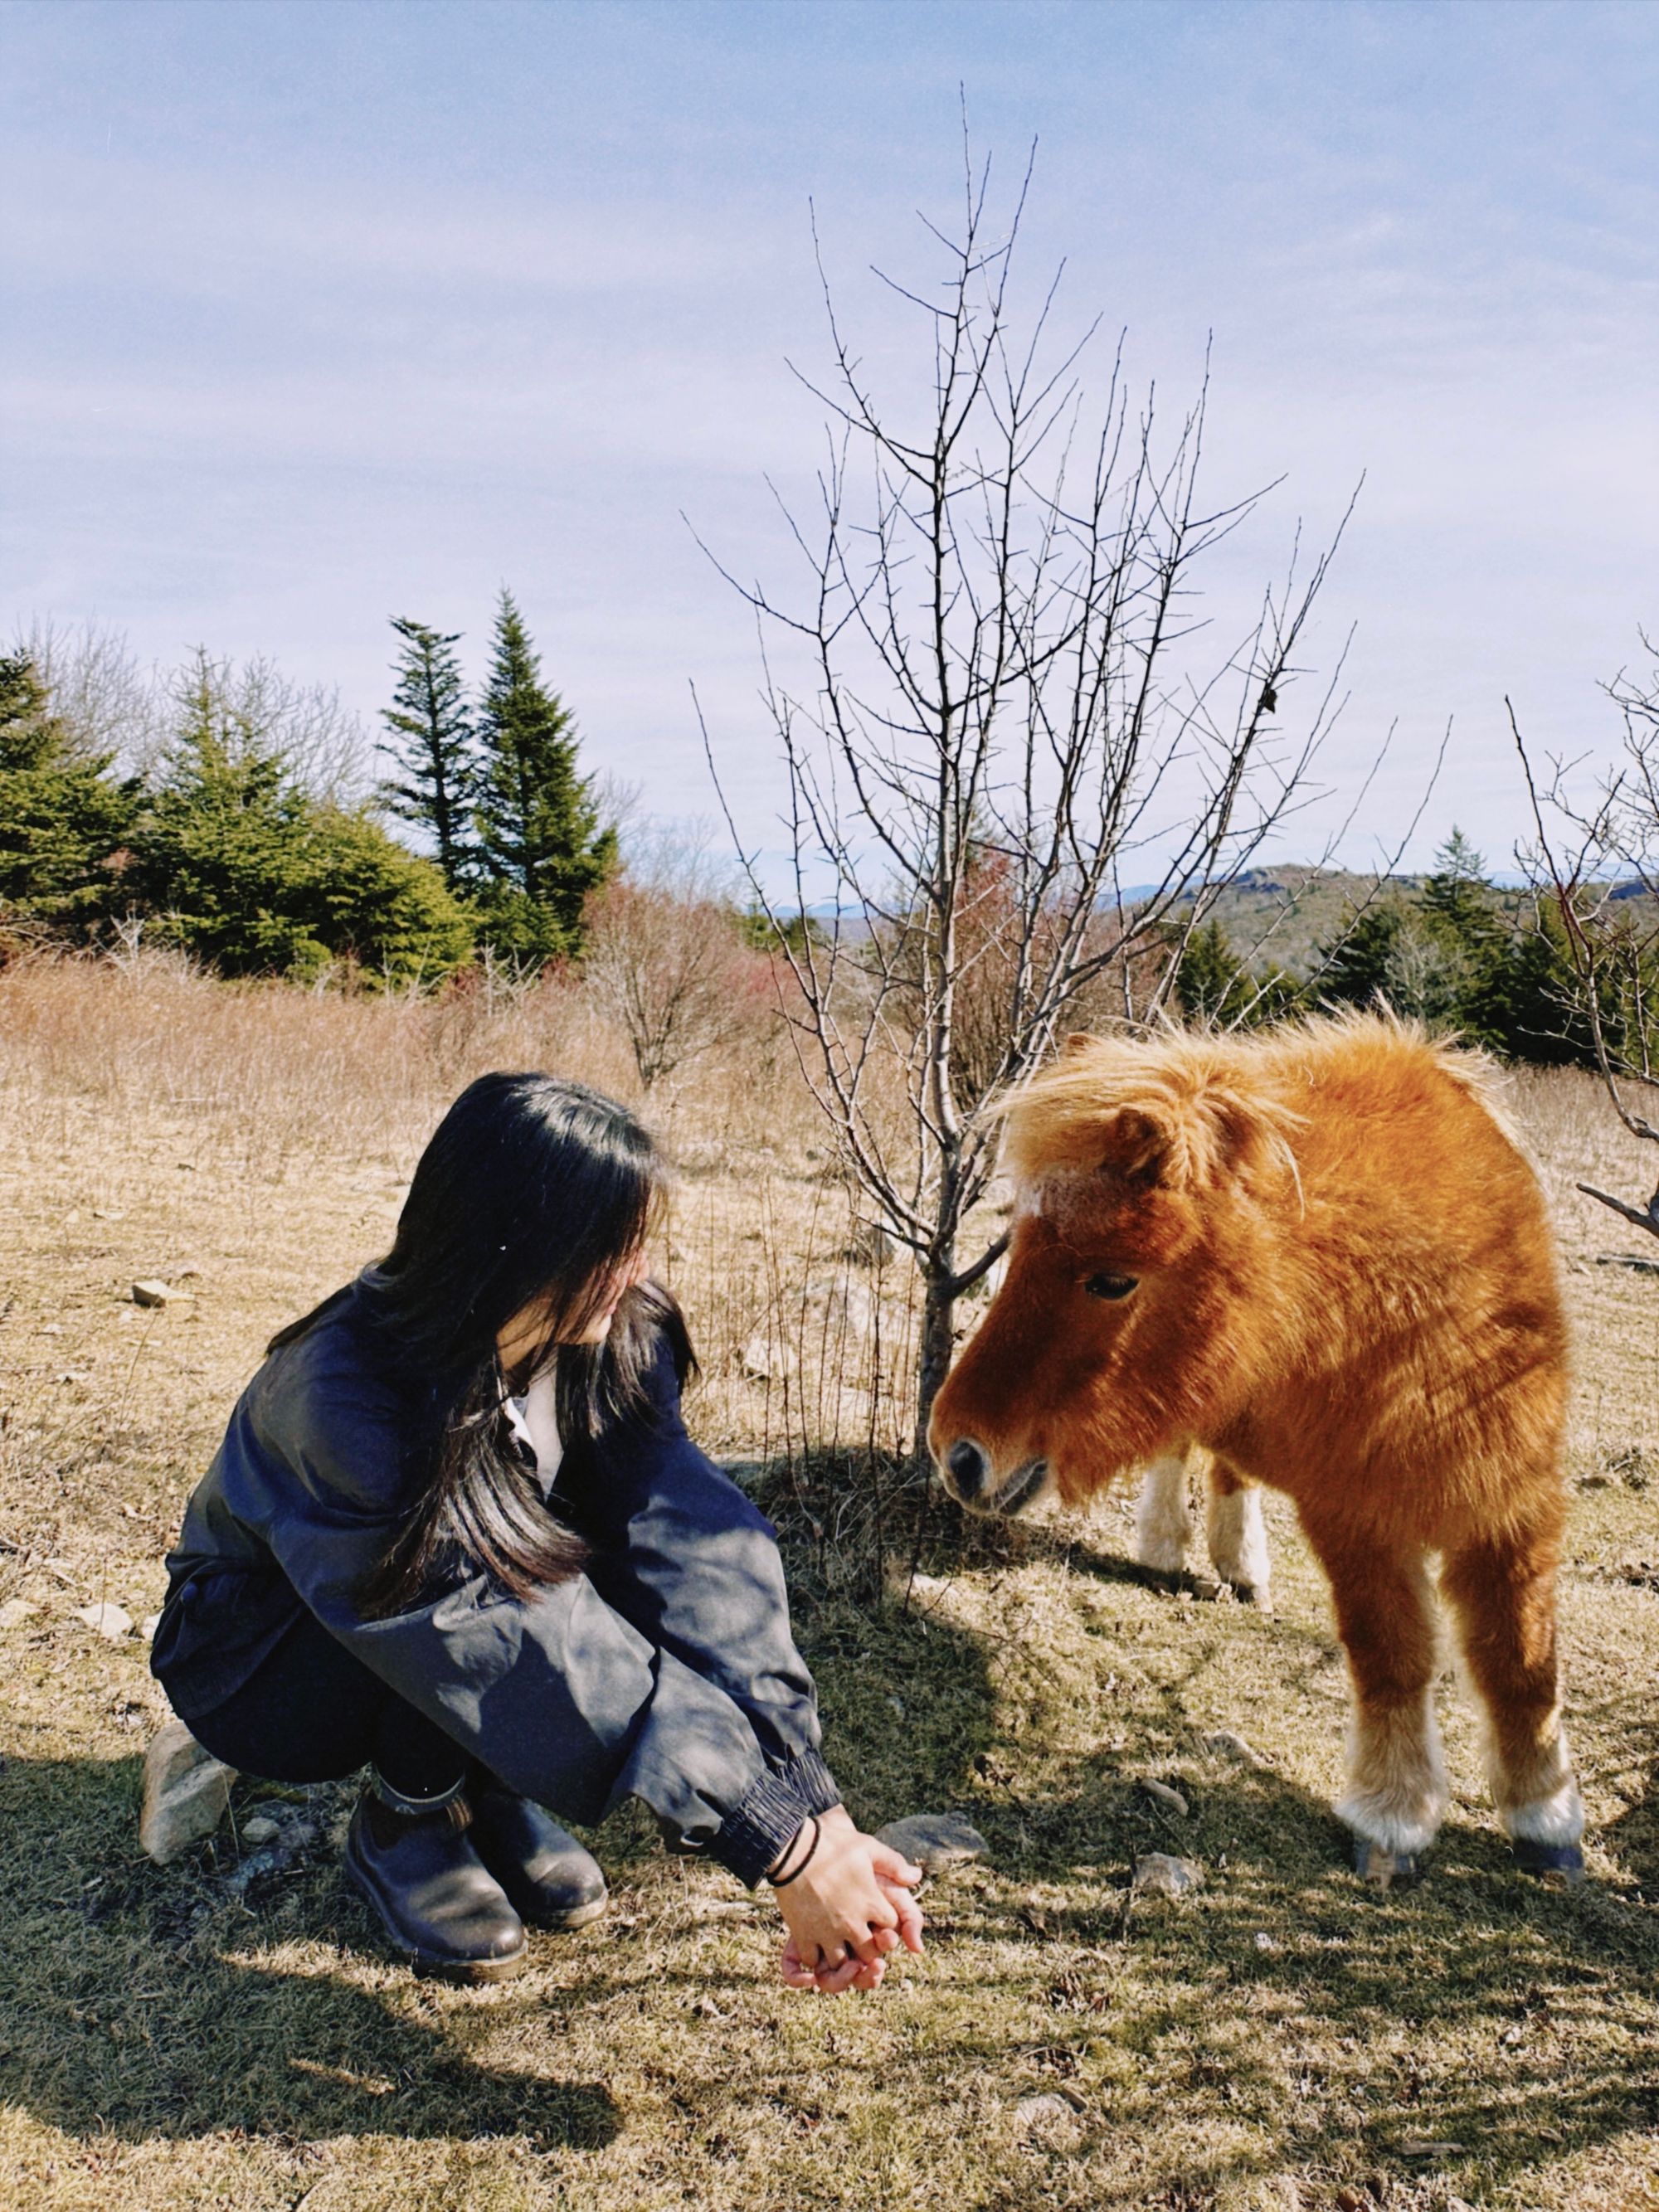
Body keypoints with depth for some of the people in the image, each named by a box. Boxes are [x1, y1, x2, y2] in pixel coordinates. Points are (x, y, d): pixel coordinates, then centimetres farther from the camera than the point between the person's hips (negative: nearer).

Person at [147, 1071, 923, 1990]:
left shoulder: (617, 1337, -19)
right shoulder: (349, 1395, -36)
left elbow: (693, 1546, -29)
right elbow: (537, 1654, -40)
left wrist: (820, 1810, -40)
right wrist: (784, 1846, -40)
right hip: (257, 1659, -5)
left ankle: (487, 1786, 1)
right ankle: (401, 1825, -5)